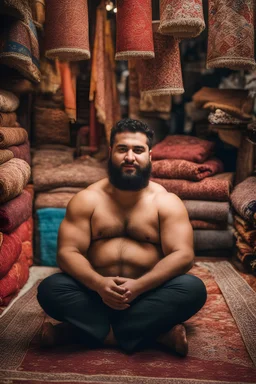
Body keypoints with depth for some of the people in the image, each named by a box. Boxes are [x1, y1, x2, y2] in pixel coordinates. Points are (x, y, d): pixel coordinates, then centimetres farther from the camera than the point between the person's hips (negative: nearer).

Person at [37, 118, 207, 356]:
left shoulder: (167, 202, 1)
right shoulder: (86, 199, 2)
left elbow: (183, 255, -10)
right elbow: (67, 252, -6)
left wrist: (139, 286, -27)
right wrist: (99, 283, -27)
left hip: (148, 294, 0)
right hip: (95, 293, 1)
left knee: (193, 288, -27)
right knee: (49, 289, -26)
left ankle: (101, 332, -23)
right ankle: (155, 333, -26)